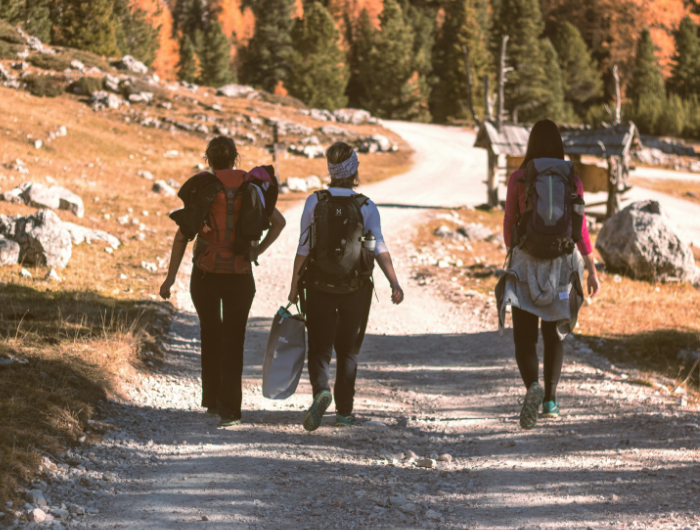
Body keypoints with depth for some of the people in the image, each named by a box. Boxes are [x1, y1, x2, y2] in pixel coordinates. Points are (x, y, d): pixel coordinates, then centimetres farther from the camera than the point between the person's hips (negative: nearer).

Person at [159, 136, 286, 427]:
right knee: (233, 341, 6)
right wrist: (257, 251, 10)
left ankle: (211, 399, 21)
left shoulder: (202, 187, -4)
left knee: (210, 334, 20)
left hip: (205, 274, 0)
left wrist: (171, 276, -5)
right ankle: (229, 408, -4)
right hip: (239, 275, 1)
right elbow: (279, 222, 7)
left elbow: (183, 233, -8)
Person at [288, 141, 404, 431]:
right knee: (347, 351, 14)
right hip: (356, 288, 1)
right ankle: (344, 412, 15)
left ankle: (321, 390, -23)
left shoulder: (315, 202, -6)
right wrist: (394, 283, -21)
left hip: (320, 287, -1)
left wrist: (294, 287, 1)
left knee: (319, 348, 5)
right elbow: (379, 247, -17)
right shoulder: (366, 207, -6)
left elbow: (304, 248, -6)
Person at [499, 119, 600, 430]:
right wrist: (592, 271, 2)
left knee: (524, 337, -2)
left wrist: (512, 256, 19)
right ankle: (550, 401, 17)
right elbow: (580, 230, -2)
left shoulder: (518, 179, -4)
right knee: (554, 335, 19)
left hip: (526, 264, -2)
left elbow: (509, 227, 2)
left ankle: (533, 387, -30)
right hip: (562, 264, 2)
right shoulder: (572, 181, 1)